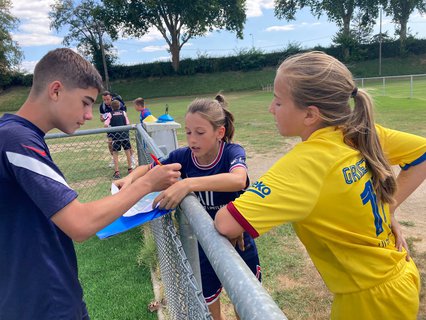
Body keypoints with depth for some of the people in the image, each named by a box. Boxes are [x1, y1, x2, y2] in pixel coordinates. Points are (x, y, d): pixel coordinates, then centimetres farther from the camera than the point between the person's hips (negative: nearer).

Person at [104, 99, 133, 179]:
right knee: (127, 151, 16)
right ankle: (130, 169, 23)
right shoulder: (123, 112, 7)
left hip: (115, 136, -1)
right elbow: (128, 124, 2)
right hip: (125, 135, 2)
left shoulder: (110, 114, 2)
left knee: (115, 153, 7)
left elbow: (105, 125, -10)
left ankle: (117, 172, 2)